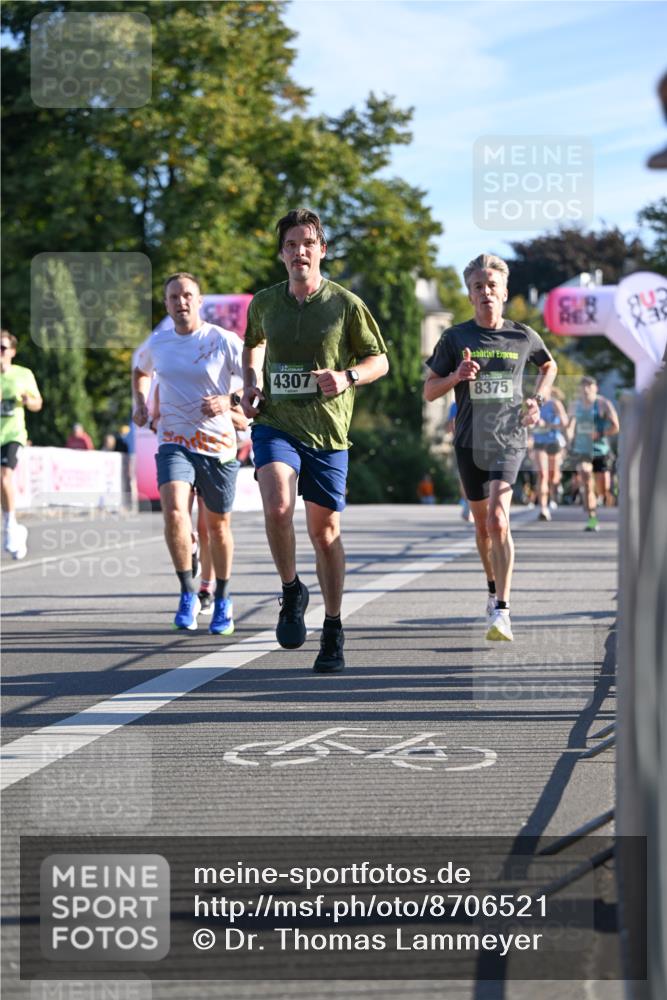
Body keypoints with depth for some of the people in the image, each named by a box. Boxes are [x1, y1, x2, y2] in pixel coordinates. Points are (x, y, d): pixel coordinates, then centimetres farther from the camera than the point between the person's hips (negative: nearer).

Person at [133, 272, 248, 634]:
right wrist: (140, 403, 11)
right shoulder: (156, 344, 4)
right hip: (173, 442, 1)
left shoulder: (223, 341, -7)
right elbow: (140, 371, 28)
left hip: (218, 444, -1)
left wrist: (229, 402, -25)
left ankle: (222, 599, 31)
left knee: (218, 526, 11)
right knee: (174, 511, -24)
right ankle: (188, 594, -11)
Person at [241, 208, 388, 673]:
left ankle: (333, 632, 20)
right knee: (278, 506, -25)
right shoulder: (264, 303, 4)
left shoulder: (346, 304, -4)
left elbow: (380, 360, 4)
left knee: (325, 531, 5)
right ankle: (292, 591, 1)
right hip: (275, 423, 1)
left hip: (327, 430, -1)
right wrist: (251, 383, 7)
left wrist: (347, 377, -16)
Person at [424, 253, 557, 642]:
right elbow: (429, 391, 3)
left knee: (498, 518, -20)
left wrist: (537, 399, 9)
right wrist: (457, 376, -15)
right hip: (469, 442, 2)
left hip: (508, 440, -2)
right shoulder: (455, 338, 0)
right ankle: (494, 589, 39)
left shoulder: (524, 337, 2)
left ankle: (502, 611, -21)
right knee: (483, 524, 14)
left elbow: (549, 366, 24)